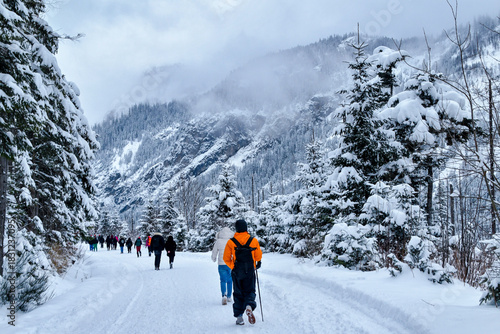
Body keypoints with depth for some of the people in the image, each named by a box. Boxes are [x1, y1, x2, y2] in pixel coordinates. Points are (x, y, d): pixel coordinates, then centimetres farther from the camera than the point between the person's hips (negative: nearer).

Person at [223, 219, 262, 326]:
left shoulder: (231, 242, -5)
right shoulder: (253, 241, -4)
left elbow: (226, 258, -3)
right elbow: (258, 256, 3)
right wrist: (258, 263, 25)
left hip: (236, 272, 0)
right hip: (250, 271, 0)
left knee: (238, 294, 12)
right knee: (249, 291, 10)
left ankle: (239, 317, 7)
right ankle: (249, 306, -21)